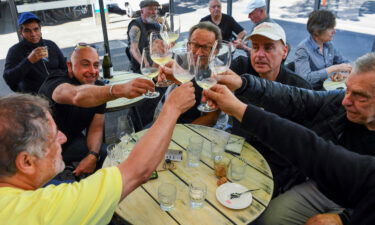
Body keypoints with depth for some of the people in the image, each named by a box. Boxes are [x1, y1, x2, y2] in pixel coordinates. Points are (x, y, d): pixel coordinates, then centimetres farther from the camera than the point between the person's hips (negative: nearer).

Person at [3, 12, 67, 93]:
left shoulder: (51, 45, 14)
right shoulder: (15, 51, 3)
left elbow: (65, 68, 21)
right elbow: (8, 80, -11)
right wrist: (29, 61, -22)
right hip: (33, 96, -4)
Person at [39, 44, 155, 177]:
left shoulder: (98, 88, -9)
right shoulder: (56, 82, -28)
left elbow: (96, 127, -8)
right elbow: (77, 96, -54)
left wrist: (92, 156, -28)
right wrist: (120, 90, -70)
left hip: (70, 140, 5)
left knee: (102, 152, -18)